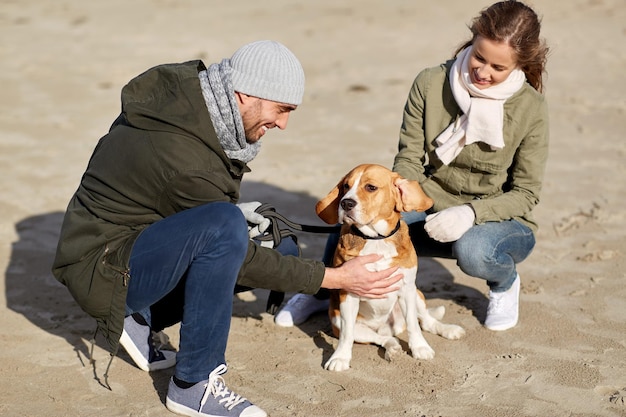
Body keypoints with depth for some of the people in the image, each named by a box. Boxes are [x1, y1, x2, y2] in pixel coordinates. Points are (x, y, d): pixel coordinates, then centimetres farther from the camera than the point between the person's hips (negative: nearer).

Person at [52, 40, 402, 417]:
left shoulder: (186, 88, -7)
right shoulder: (187, 162, -30)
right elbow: (245, 262, -20)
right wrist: (337, 278, -16)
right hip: (103, 267, -9)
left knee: (280, 250, 10)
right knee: (226, 229, -35)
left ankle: (140, 318, 13)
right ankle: (194, 384, -20)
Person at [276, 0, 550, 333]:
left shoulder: (530, 109, -15)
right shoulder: (430, 84, -10)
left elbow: (525, 194, -11)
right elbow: (409, 160, -4)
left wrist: (470, 213, -29)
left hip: (498, 219, -2)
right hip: (432, 212, 2)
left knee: (472, 249, -39)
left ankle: (505, 285, 2)